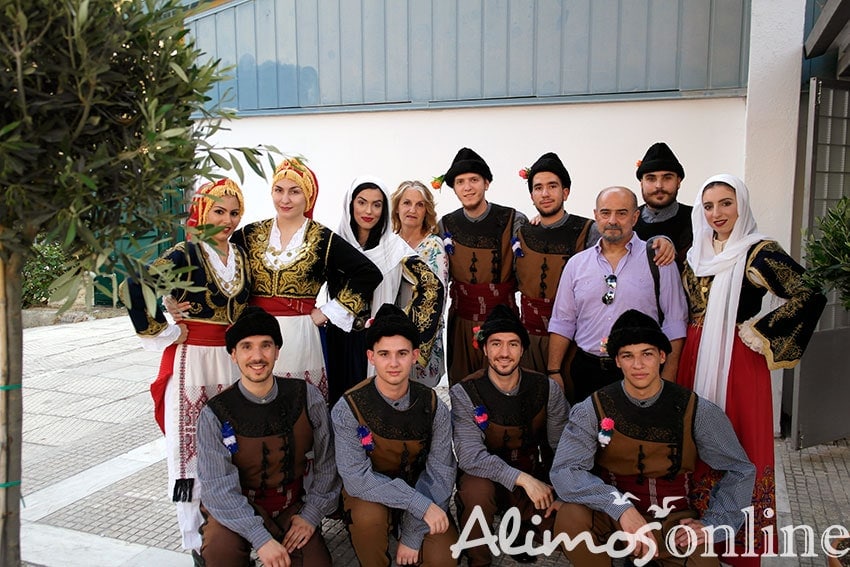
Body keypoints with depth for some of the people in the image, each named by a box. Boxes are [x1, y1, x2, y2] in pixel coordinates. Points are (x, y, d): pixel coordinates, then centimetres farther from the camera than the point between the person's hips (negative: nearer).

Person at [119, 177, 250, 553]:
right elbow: (134, 289, -21)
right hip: (191, 359, -5)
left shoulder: (240, 256, 7)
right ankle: (196, 535, 18)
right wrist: (166, 332, -14)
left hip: (232, 359, 5)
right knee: (192, 444, 3)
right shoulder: (185, 254, -11)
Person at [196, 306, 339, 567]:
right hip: (236, 512, -2)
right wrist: (261, 538, -26)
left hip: (291, 506, 3)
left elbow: (326, 464, -1)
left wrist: (311, 515, -7)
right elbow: (221, 489, -18)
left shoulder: (307, 397, -9)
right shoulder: (215, 415, -14)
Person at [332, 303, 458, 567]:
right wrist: (420, 504, -31)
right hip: (369, 495, -2)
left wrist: (412, 537, -20)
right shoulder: (348, 408, -20)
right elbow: (356, 477, -25)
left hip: (420, 493, 2)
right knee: (369, 516, -34)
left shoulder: (433, 406, -13)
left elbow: (440, 474, -14)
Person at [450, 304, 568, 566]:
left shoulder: (547, 389, -8)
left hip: (534, 478, 3)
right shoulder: (464, 393, -15)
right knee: (477, 491, -35)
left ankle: (520, 530, 14)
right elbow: (471, 457, -24)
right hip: (484, 476, -3)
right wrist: (522, 479, -33)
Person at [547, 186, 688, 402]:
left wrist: (667, 378, -7)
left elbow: (675, 323, -1)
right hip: (586, 371, 2)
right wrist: (553, 372, 4)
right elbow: (562, 322, 10)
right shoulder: (577, 264, 8)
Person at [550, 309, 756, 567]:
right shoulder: (593, 409, -9)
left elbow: (741, 471, 3)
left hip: (674, 521, 1)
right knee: (570, 516, -30)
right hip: (613, 517, 0)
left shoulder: (696, 411, -6)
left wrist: (712, 524, -8)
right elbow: (564, 472, -19)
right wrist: (621, 507, -31)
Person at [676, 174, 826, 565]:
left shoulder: (759, 252, -8)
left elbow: (809, 295, -18)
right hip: (695, 360, 6)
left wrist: (760, 332, -14)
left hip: (737, 362, -6)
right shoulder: (697, 254, 11)